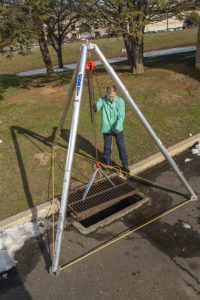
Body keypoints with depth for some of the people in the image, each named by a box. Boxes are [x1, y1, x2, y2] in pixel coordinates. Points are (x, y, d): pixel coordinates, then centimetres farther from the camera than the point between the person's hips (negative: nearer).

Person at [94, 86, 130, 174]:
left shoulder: (120, 101, -12)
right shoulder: (102, 99, -8)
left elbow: (121, 116, -16)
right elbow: (98, 105, -26)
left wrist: (117, 127, -28)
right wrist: (95, 107, -51)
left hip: (118, 129, -1)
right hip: (106, 128, 1)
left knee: (121, 147, 2)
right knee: (107, 146, 12)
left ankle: (125, 165, 16)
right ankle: (106, 162, 35)